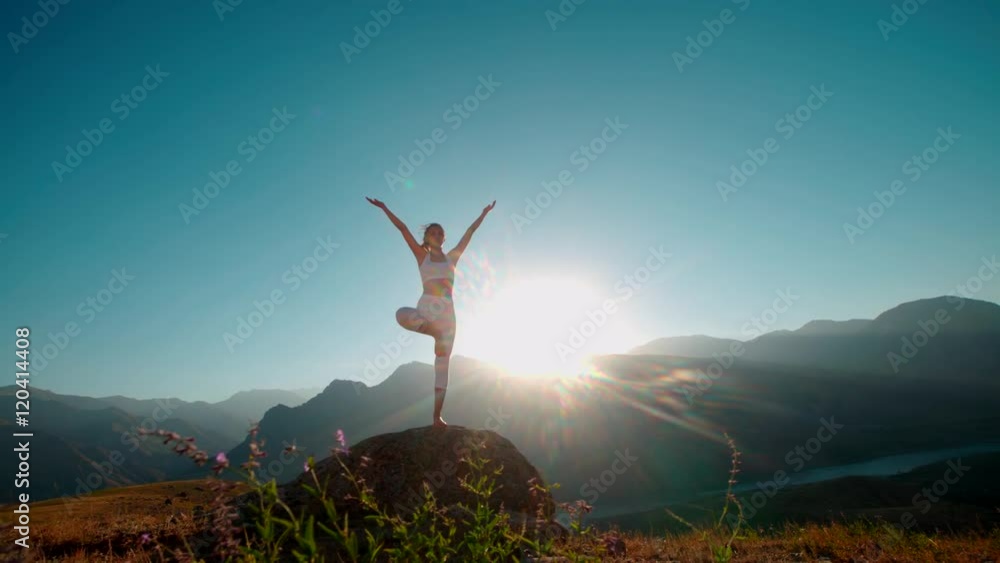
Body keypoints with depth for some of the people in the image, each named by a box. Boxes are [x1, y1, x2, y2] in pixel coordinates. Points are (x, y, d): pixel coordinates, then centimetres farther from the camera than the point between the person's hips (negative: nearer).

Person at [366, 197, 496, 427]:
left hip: (447, 312, 2)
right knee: (402, 314, -38)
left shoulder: (452, 257, 14)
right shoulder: (422, 256, 8)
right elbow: (403, 228, 4)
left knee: (443, 365, -1)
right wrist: (384, 208, 3)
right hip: (426, 308, -2)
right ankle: (435, 332, -16)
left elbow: (470, 232, 17)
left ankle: (437, 416, 2)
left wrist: (484, 213, 21)